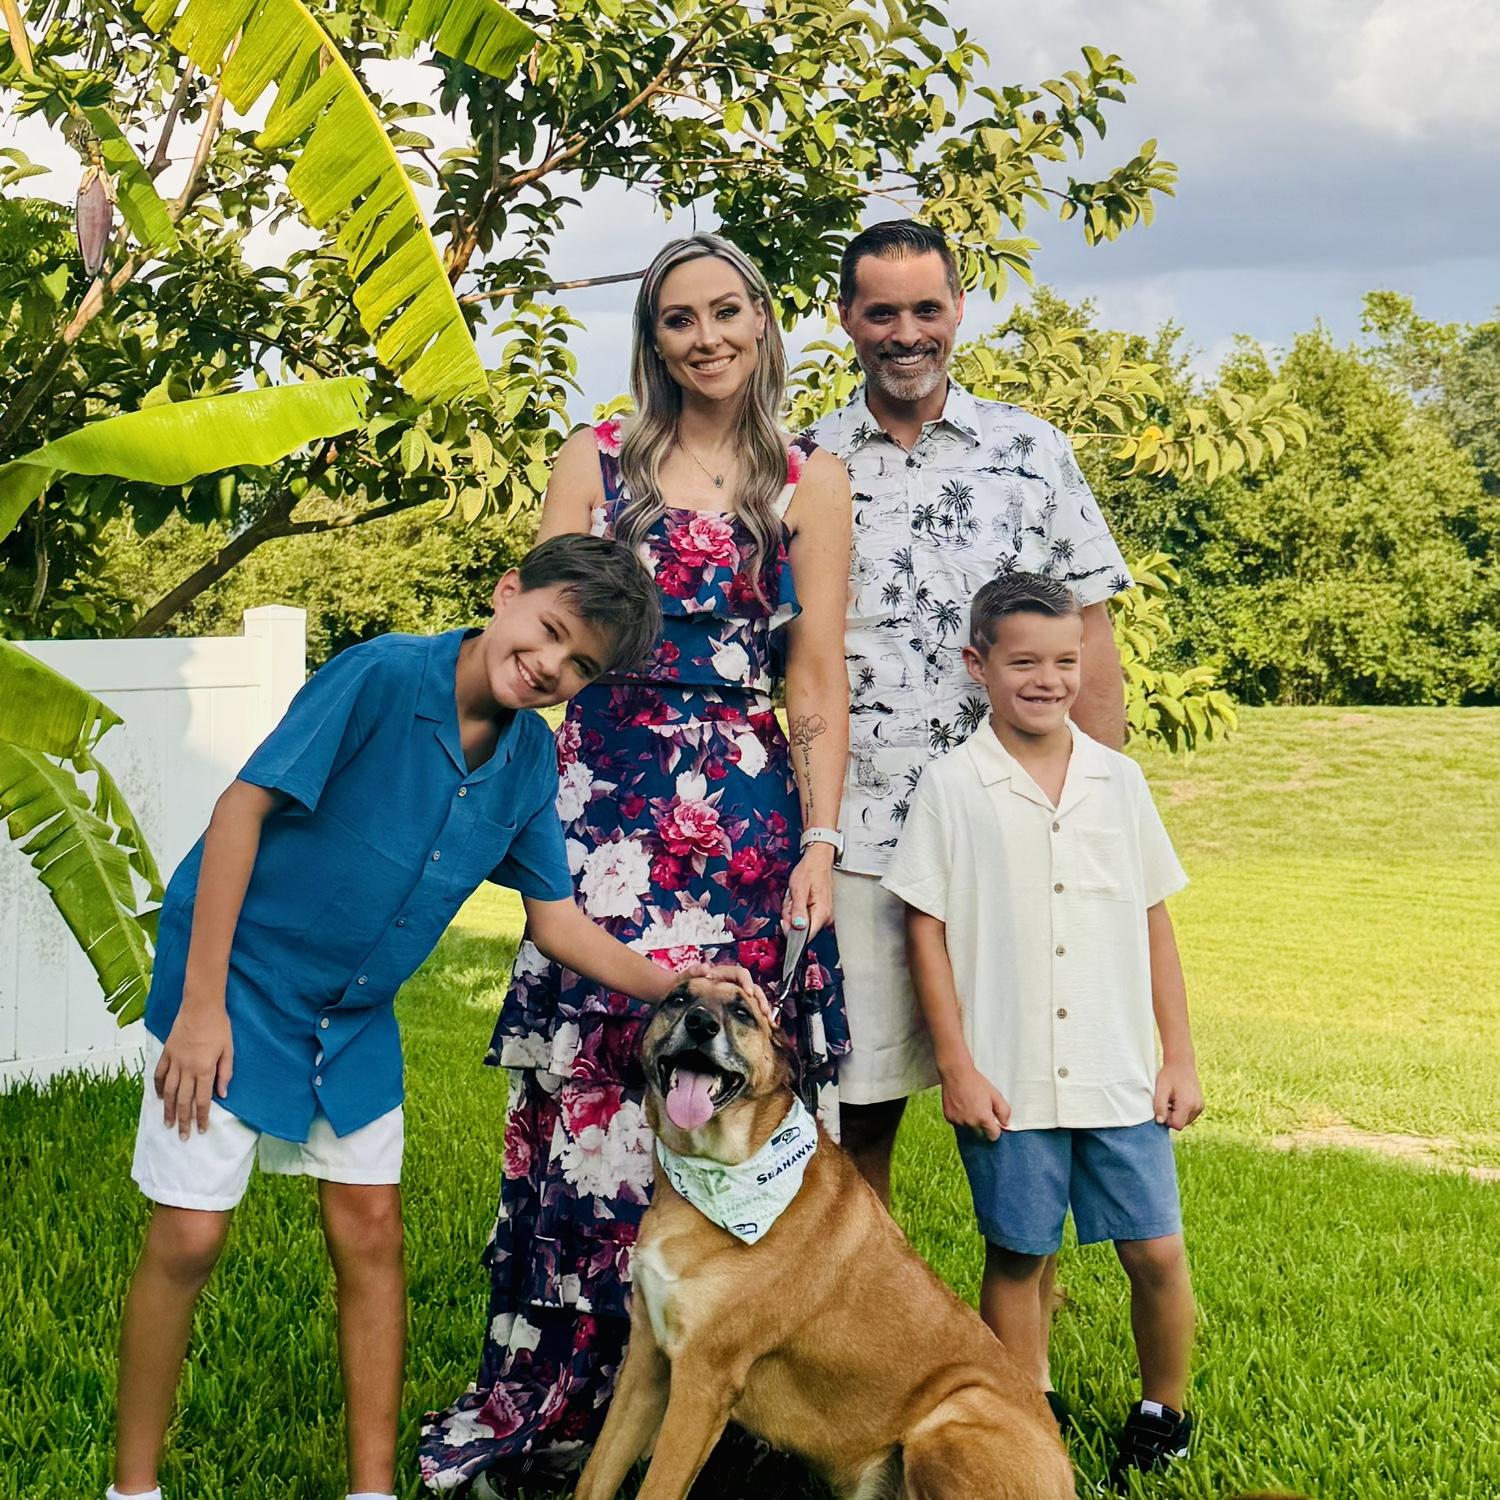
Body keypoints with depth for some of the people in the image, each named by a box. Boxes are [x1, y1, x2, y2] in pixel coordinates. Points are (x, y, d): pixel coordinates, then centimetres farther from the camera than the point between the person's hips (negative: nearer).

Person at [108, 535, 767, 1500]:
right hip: (238, 982, -6)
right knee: (189, 1239, -3)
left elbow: (555, 917, 4)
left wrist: (669, 985, -12)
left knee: (371, 1230, 7)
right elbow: (243, 806, -22)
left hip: (358, 1019, 6)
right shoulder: (383, 676, -23)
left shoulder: (531, 758, -4)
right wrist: (203, 1004, -21)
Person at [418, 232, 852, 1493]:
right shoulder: (597, 460, 11)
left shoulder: (809, 480, 10)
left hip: (749, 813, 0)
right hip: (609, 805, 0)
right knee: (588, 1084, -4)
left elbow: (819, 681, 5)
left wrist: (820, 843, -4)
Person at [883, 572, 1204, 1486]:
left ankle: (1164, 1419, 24)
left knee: (1157, 1250, 2)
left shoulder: (1118, 779, 5)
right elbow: (926, 929, -2)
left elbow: (1155, 923, 10)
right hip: (1006, 1079, -2)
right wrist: (957, 1065, -5)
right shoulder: (953, 787, -3)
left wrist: (1181, 1057, 7)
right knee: (1017, 1256, 8)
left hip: (1121, 1074, 2)